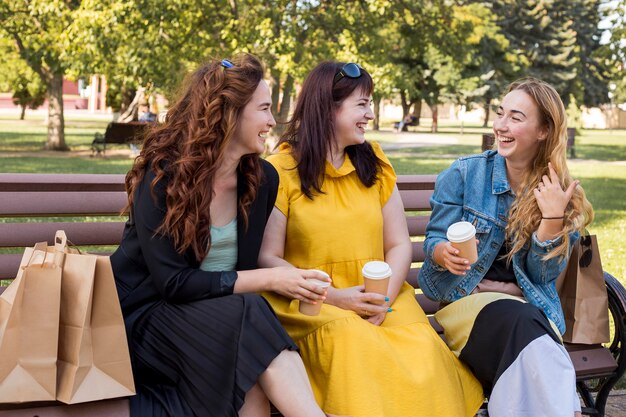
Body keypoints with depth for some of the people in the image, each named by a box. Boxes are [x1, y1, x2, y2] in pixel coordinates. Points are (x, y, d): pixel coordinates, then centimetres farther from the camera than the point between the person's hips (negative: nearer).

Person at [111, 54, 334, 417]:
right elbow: (172, 282, -21)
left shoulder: (263, 178, 2)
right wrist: (268, 280, -24)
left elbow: (245, 261, 10)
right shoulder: (164, 176, -16)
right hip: (148, 314, -4)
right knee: (248, 317, -33)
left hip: (224, 313, 5)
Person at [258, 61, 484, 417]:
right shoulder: (281, 170, -1)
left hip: (377, 301, 4)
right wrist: (332, 296, -15)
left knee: (425, 349, -28)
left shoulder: (375, 164, 13)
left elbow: (399, 245, 10)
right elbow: (267, 258, -5)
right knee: (350, 341, -37)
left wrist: (385, 298, -9)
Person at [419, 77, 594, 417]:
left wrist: (552, 218, -12)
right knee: (521, 324, -36)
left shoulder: (561, 194, 6)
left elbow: (543, 275, 2)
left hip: (531, 308, 1)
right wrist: (445, 254, -22)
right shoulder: (464, 173, 3)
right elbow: (433, 243, 2)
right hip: (466, 298, -1)